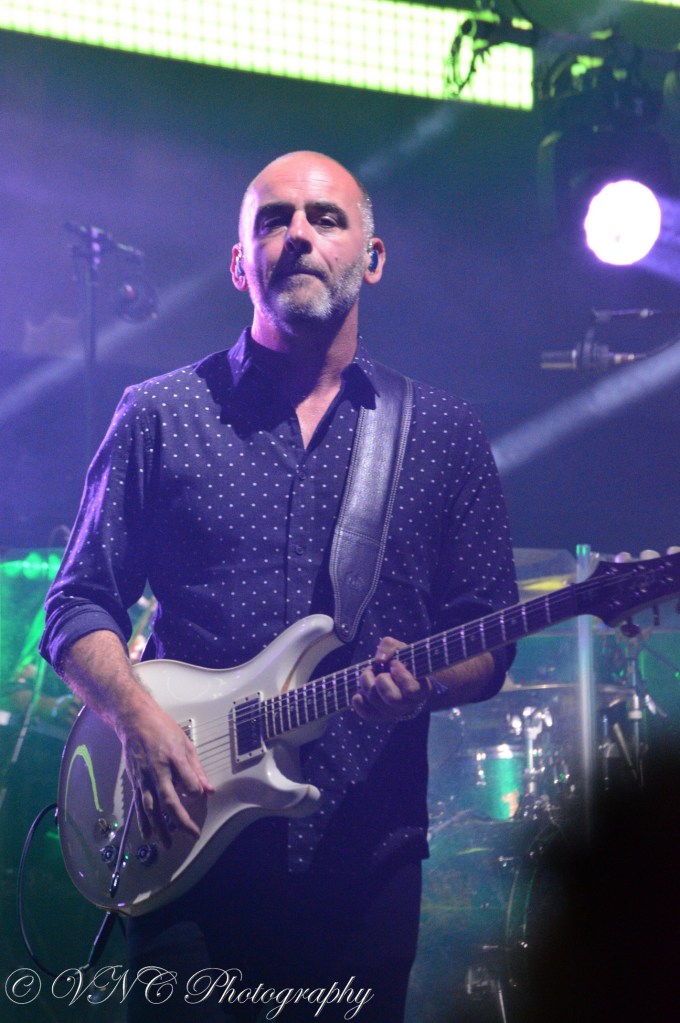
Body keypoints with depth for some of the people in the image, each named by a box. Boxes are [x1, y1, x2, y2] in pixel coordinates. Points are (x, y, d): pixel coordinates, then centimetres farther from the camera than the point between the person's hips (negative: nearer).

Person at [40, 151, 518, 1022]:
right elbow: (79, 606, 6)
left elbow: (489, 644, 8)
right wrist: (137, 720, -11)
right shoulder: (159, 417, 6)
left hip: (368, 866, 2)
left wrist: (427, 685, -13)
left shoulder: (444, 435, 9)